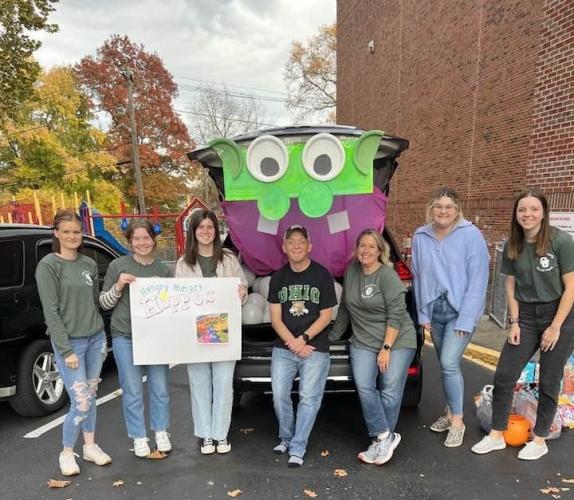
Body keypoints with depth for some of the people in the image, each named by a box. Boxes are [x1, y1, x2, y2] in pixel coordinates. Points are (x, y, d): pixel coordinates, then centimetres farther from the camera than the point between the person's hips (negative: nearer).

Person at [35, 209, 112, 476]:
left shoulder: (89, 264, 7)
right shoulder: (48, 265, -9)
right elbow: (51, 312, -13)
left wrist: (102, 337, 11)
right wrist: (66, 350, -15)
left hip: (96, 338, 5)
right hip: (70, 342, -5)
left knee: (91, 396, 14)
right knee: (81, 402, -3)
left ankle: (90, 446, 30)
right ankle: (66, 453, 20)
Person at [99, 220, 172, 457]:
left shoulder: (163, 269, 6)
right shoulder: (118, 266, -1)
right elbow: (104, 303, 3)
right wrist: (118, 287, -13)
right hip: (125, 337, -2)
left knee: (160, 389, 10)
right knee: (132, 391, 5)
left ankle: (161, 432, 31)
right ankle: (139, 437, 24)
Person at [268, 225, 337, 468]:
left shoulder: (322, 275, -2)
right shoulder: (278, 277, 5)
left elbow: (325, 316, -2)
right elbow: (275, 319, 2)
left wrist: (303, 338, -12)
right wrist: (294, 343, -10)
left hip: (316, 349, -2)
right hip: (283, 348, 3)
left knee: (309, 398, -2)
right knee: (279, 395, 2)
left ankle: (297, 448, 11)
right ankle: (285, 438, 26)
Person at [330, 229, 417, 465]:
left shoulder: (388, 275, -12)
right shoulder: (351, 271, 5)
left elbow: (396, 315, -14)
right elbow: (345, 307, 15)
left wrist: (386, 348, -16)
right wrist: (333, 335, 19)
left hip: (397, 341, -4)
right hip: (363, 342, 4)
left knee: (390, 391, -4)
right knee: (364, 388, -11)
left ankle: (381, 439, 13)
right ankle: (385, 437, 3)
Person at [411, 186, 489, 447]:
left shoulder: (471, 235, -11)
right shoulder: (420, 237, 2)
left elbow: (478, 279, -12)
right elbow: (418, 277, 6)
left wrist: (466, 319, -14)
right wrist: (422, 313, 5)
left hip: (460, 311, -4)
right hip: (434, 310, 4)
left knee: (449, 363, -10)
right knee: (445, 364, 14)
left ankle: (457, 421, 9)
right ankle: (450, 413, 32)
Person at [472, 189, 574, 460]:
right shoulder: (512, 246, 0)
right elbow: (511, 286, 5)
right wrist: (514, 322, -1)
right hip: (526, 315, 4)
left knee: (548, 382, 7)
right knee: (503, 375, 1)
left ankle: (540, 440, 27)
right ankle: (496, 435, 18)